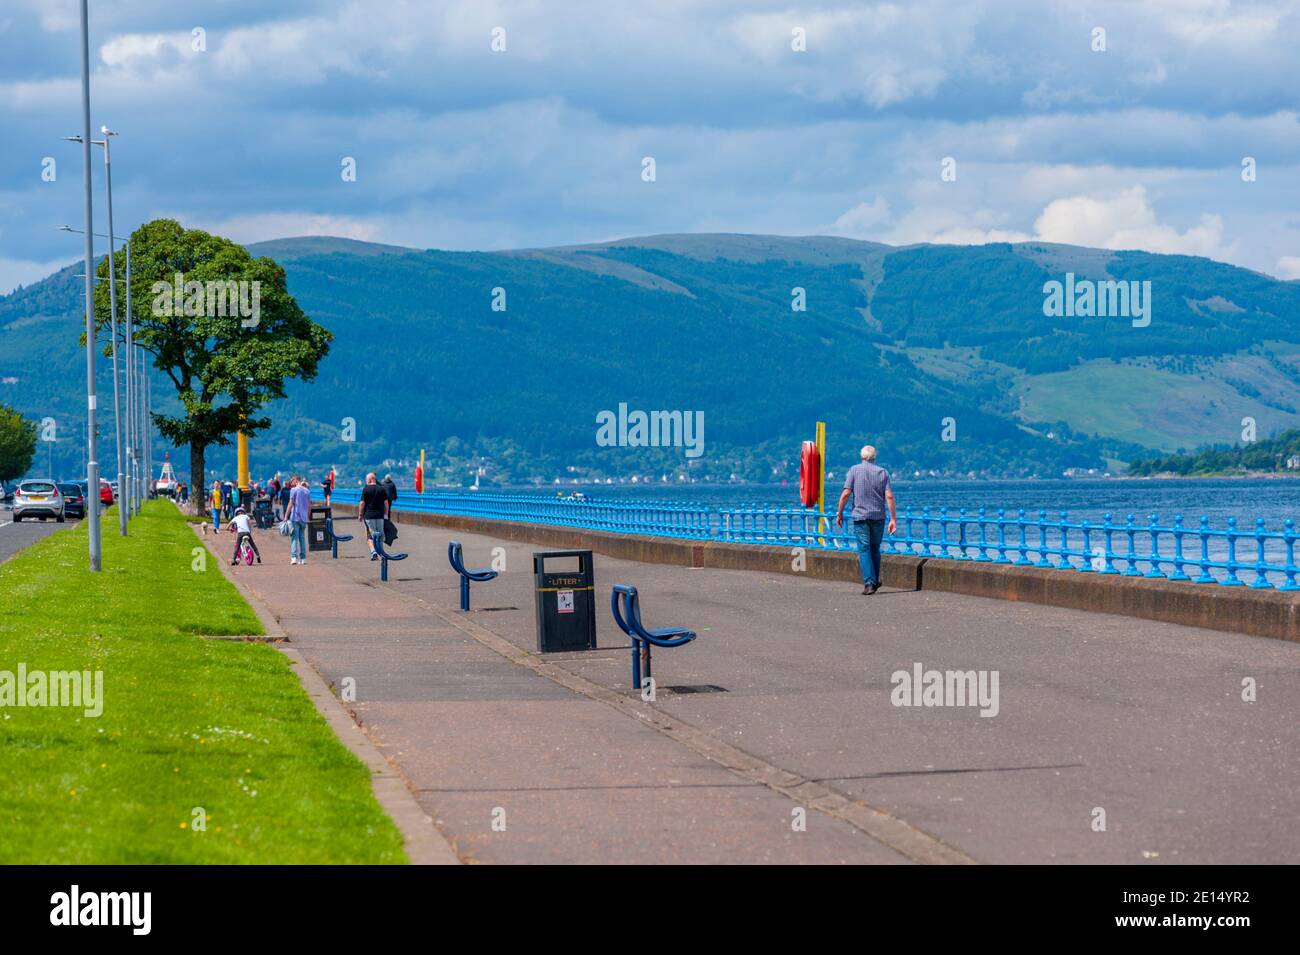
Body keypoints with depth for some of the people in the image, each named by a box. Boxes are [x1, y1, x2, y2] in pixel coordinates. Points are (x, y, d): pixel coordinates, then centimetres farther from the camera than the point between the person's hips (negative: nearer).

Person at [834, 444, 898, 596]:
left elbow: (845, 494, -9)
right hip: (878, 516, 2)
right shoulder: (883, 472, 3)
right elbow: (889, 496, -5)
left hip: (860, 515, -2)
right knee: (875, 549, 16)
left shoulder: (854, 470, -2)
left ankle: (869, 583, -15)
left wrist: (839, 513, 2)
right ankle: (875, 581, 23)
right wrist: (893, 519, -4)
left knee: (864, 549, -3)